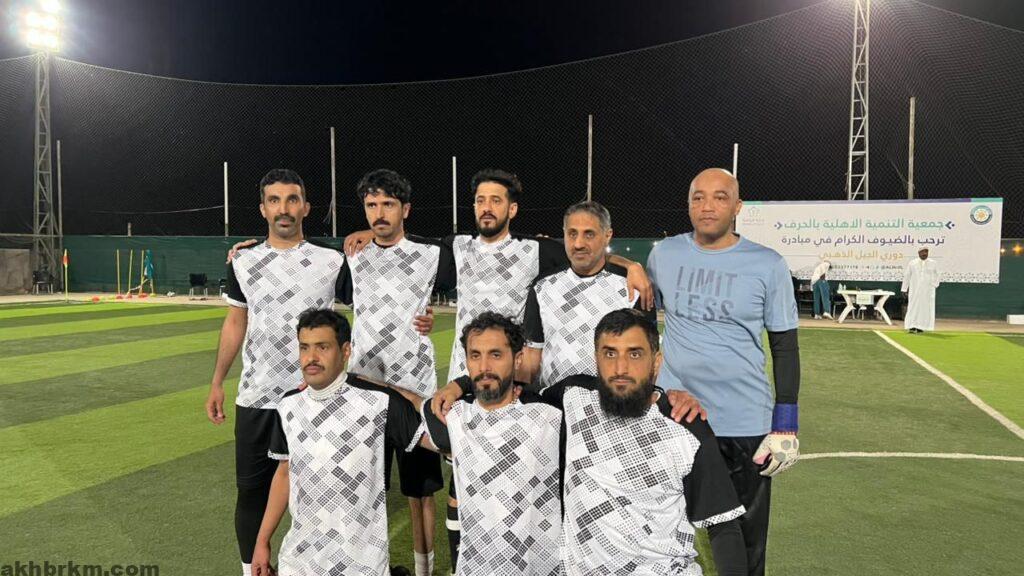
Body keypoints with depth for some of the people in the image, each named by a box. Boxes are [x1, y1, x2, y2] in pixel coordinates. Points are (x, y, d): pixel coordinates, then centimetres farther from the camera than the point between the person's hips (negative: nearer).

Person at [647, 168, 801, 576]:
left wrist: (786, 425, -5)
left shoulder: (767, 265, -5)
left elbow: (785, 346, -1)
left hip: (745, 426, -2)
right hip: (672, 418, 2)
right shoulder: (664, 254, 2)